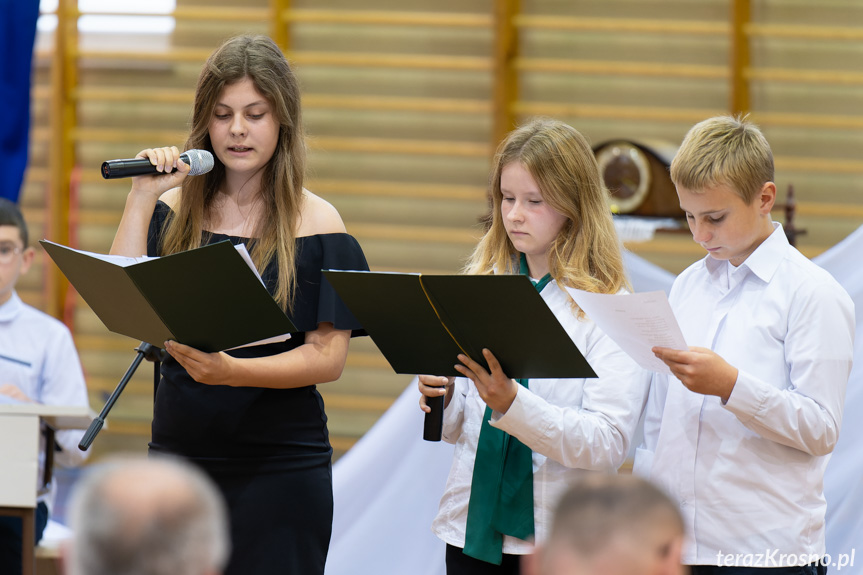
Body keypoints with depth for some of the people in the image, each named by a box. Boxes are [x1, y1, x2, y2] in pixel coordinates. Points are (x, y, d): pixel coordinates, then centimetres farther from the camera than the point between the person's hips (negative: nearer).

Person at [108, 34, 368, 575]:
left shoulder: (315, 222, -4)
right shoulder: (177, 210, 7)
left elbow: (328, 358, -10)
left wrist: (230, 371, -25)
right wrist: (143, 196, -9)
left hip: (279, 465, -3)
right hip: (179, 447, 3)